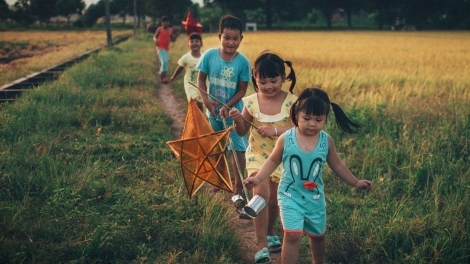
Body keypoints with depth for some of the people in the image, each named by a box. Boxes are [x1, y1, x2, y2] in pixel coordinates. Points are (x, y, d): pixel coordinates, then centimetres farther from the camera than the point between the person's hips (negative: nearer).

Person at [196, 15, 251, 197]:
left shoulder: (243, 62, -16)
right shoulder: (209, 55, -12)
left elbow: (242, 90, -11)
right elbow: (201, 79, -3)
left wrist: (227, 106, -23)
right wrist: (206, 100, -17)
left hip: (233, 112, -2)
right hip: (213, 111, 3)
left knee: (238, 149, 2)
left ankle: (238, 186, 15)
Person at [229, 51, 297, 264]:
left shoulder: (291, 102, -14)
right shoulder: (251, 102, -9)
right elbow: (242, 132, 1)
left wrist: (276, 130, -33)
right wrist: (238, 120, -20)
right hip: (257, 156, 0)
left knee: (274, 201, 13)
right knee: (261, 194, -19)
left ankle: (269, 234, 42)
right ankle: (261, 245, -7)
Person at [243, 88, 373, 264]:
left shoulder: (326, 141, -9)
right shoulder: (286, 139, -15)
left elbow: (337, 165, 5)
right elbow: (273, 161, -2)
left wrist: (356, 183, 7)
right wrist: (258, 178, -13)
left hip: (315, 198, 3)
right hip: (290, 196, -3)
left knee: (317, 235, 21)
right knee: (293, 235, -16)